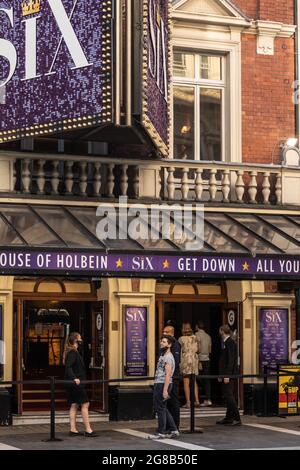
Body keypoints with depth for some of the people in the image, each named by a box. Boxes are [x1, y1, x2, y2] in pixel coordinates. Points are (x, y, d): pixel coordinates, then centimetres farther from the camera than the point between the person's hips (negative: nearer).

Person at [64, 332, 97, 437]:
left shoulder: (73, 352, 17)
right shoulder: (73, 353, -14)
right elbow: (68, 367, -25)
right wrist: (74, 378, -34)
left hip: (74, 385, 10)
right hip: (76, 384, -10)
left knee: (74, 405, 9)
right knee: (85, 404, -7)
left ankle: (73, 429, 9)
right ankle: (88, 430, -7)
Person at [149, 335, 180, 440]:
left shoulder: (168, 357, -13)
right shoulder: (162, 355, 18)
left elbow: (168, 374, -20)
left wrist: (165, 390, -25)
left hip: (163, 384, -10)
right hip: (158, 384, 10)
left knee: (160, 408, -5)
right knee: (162, 408, 13)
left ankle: (161, 432, 2)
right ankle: (173, 430, 18)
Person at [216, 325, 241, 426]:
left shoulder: (230, 343, -14)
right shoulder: (225, 342, 16)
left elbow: (231, 360, -19)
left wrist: (227, 375, -22)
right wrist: (221, 375, 18)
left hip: (229, 374, -10)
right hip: (225, 374, 10)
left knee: (229, 396, -11)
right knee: (228, 396, 12)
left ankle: (237, 419, -10)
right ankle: (229, 418, 18)